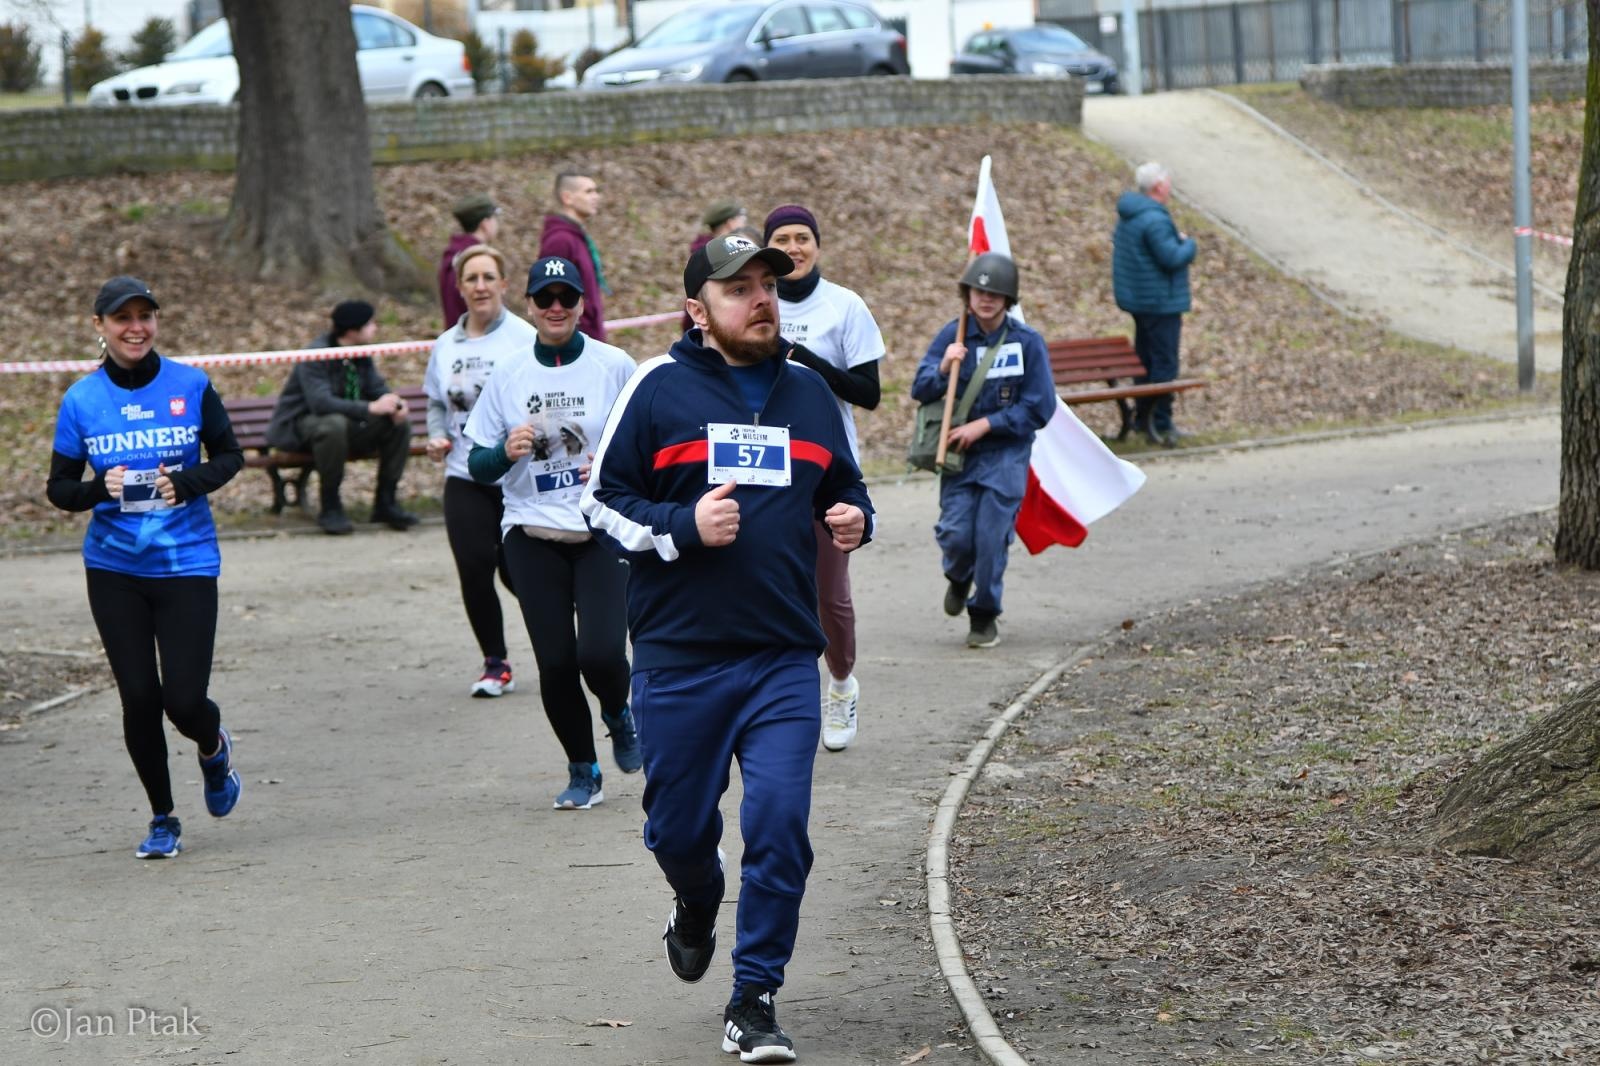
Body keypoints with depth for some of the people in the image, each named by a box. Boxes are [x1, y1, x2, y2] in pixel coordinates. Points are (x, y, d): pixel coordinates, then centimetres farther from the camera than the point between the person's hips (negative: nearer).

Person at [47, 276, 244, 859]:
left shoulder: (191, 386, -3)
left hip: (186, 564, -1)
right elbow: (59, 488, 3)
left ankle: (214, 748, 30)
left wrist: (189, 482, -14)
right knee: (139, 697, 0)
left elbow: (230, 455, 5)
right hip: (113, 569, 1)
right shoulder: (81, 400, -1)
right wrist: (99, 489, -19)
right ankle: (162, 819, 20)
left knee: (184, 700, -8)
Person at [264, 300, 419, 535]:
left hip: (348, 421, 7)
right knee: (334, 425, -40)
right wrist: (371, 408, -40)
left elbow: (378, 389, 3)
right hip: (301, 425, -7)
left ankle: (386, 502, -3)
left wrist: (394, 405, -22)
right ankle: (330, 506, -26)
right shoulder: (316, 355, -23)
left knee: (400, 424, -12)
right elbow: (320, 402, -35)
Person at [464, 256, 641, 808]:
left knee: (602, 654, -15)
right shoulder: (508, 378, 6)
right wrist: (507, 452, -12)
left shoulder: (614, 366, 0)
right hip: (533, 537, 2)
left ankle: (619, 716, 21)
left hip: (605, 533, -2)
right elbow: (478, 467, 9)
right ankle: (582, 772, 18)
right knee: (555, 663, -2)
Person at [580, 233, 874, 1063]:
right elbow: (601, 501, -1)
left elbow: (844, 487, 25)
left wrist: (853, 519, 2)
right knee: (678, 827, 9)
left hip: (785, 659, 2)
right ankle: (698, 909, 45)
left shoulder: (809, 394, 11)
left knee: (779, 824, -9)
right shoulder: (659, 389, -2)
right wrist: (684, 527, -17)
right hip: (678, 658, -2)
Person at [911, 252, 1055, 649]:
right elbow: (919, 390, -1)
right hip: (958, 452, 1)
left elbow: (1038, 408, -6)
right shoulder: (953, 336, -1)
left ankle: (984, 614, 16)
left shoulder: (1027, 342, -6)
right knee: (955, 533, -6)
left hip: (1006, 454, -1)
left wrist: (984, 426, -12)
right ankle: (959, 579, 29)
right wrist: (942, 368, -22)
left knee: (992, 535, -4)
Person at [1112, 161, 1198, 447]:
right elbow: (1172, 258, -26)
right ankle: (1159, 424, -4)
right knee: (1164, 363, -5)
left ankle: (1142, 418, 25)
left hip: (1138, 301, 10)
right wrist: (1188, 243, -5)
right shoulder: (1154, 220, -22)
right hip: (1159, 303, -10)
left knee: (1146, 359, 18)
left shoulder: (1127, 216, 10)